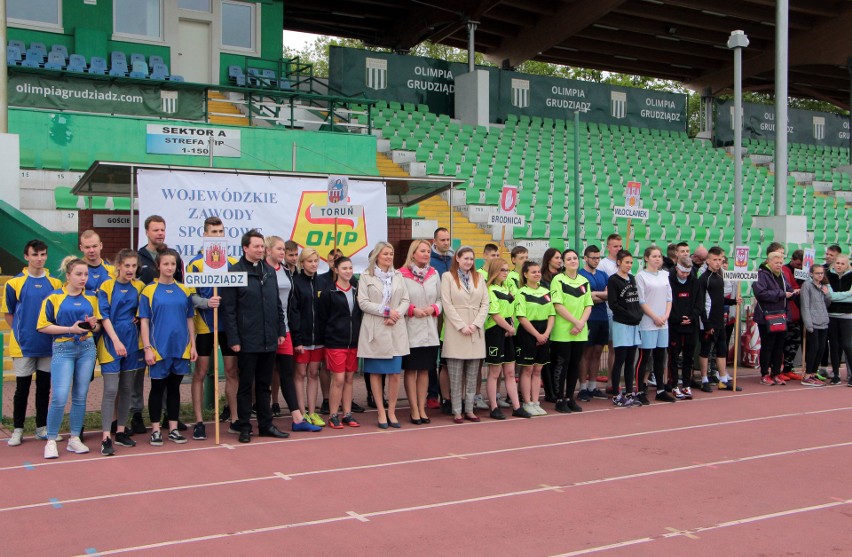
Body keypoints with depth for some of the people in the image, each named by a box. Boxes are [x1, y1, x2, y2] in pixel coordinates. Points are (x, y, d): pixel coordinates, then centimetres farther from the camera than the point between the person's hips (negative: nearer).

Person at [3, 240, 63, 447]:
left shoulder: (55, 283, 4)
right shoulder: (14, 282, -3)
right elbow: (8, 313, 3)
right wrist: (21, 332, 0)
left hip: (48, 344, 2)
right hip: (24, 344, -2)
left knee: (44, 386, 10)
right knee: (22, 387, 4)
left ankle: (42, 427, 20)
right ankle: (17, 429, 13)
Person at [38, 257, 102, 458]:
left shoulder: (91, 298, 10)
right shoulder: (54, 298, -2)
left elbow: (99, 326, 17)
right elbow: (42, 327, -5)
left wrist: (93, 325, -7)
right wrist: (70, 329, -15)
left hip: (87, 348, 4)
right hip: (63, 349, -4)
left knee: (80, 396, 6)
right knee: (59, 396, -11)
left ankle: (75, 438, 16)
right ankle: (51, 441, 2)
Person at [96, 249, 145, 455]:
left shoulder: (139, 287, 8)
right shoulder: (107, 287, -3)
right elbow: (104, 316, -8)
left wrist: (137, 318, -3)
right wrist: (116, 341, -15)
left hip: (131, 342, 4)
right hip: (111, 342, -4)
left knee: (127, 389, 9)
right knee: (111, 389, -9)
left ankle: (120, 432, 19)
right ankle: (106, 438, -8)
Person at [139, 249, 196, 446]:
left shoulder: (184, 291, 6)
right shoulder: (149, 291, -3)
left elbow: (190, 319, 10)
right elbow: (144, 321, -4)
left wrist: (193, 345, 6)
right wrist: (147, 348, -9)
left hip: (181, 348, 3)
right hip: (158, 348, -3)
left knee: (174, 387, 11)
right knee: (157, 388, 6)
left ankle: (173, 429, 19)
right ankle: (155, 430, 15)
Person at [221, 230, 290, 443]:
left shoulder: (270, 271, 11)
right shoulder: (235, 272, -8)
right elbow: (229, 309, -9)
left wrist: (281, 330, 10)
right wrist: (233, 339, -13)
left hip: (269, 340, 5)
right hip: (247, 341, -5)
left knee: (264, 385, 14)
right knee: (246, 385, 5)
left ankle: (266, 425, 22)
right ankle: (244, 427, 14)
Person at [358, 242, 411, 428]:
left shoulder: (398, 276, 12)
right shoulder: (366, 276, 2)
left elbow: (405, 300, 8)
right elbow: (363, 302, -6)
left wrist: (395, 315, -10)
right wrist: (386, 311, -13)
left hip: (396, 330, 3)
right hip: (375, 330, -2)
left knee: (395, 373, 0)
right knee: (376, 373, 2)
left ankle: (391, 411, 10)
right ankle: (381, 412, 10)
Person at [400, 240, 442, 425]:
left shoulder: (434, 274, 9)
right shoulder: (402, 275, -8)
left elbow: (440, 299, 12)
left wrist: (433, 308, -7)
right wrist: (412, 310, -17)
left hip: (430, 329, 5)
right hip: (410, 329, -5)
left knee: (425, 370, 10)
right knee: (411, 370, 2)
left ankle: (422, 409, 17)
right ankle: (414, 411, 9)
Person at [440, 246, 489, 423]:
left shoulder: (479, 277, 15)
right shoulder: (448, 277, 2)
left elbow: (485, 303, 9)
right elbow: (447, 304, -6)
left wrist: (476, 324, -5)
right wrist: (462, 326, -11)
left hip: (476, 331, 4)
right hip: (455, 331, -4)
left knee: (472, 375, 5)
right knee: (456, 375, -2)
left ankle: (469, 409, 12)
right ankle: (456, 411, 3)